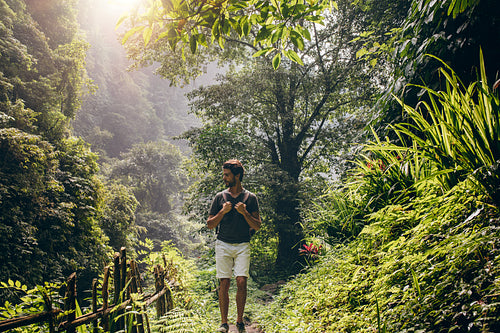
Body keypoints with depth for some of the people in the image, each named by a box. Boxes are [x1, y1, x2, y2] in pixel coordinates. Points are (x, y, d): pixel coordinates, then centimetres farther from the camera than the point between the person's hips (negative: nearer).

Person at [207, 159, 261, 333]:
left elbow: (257, 226, 4)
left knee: (241, 282, -9)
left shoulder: (250, 198, 5)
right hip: (223, 245, 1)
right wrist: (223, 211, -8)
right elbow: (210, 224, 7)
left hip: (242, 245, 0)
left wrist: (245, 213, -11)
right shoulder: (220, 197, 7)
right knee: (224, 284, -1)